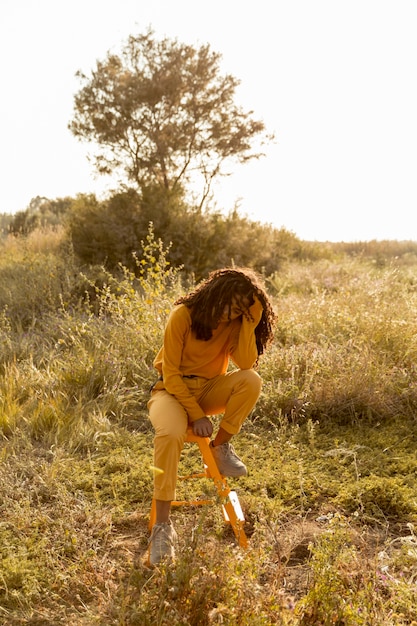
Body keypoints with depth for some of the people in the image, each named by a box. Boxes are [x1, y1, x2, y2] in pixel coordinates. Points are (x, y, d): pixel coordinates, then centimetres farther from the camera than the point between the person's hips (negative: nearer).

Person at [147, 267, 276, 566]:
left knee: (251, 381, -27)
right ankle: (163, 525, -28)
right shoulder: (183, 315, -16)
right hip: (173, 389, -3)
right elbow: (171, 374, -16)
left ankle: (222, 446, -8)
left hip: (210, 389, 4)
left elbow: (246, 364, -20)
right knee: (170, 434, -37)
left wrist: (250, 322, -24)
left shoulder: (236, 323, -5)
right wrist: (196, 415, -22)